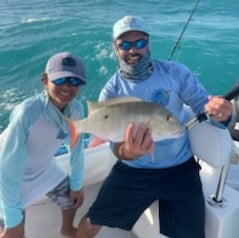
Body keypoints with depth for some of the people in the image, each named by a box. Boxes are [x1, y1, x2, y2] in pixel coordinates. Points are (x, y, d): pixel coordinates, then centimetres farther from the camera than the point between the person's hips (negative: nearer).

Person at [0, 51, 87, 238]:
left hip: (44, 168, 6)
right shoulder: (27, 112, -38)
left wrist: (77, 185, 6)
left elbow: (77, 148, -6)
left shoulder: (76, 109, -21)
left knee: (72, 197, 19)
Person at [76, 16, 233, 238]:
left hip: (180, 169, 0)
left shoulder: (175, 72, -8)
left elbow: (204, 104, -8)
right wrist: (126, 151, -38)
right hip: (133, 171, 1)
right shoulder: (111, 91, -7)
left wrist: (220, 114, -34)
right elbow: (116, 143, -12)